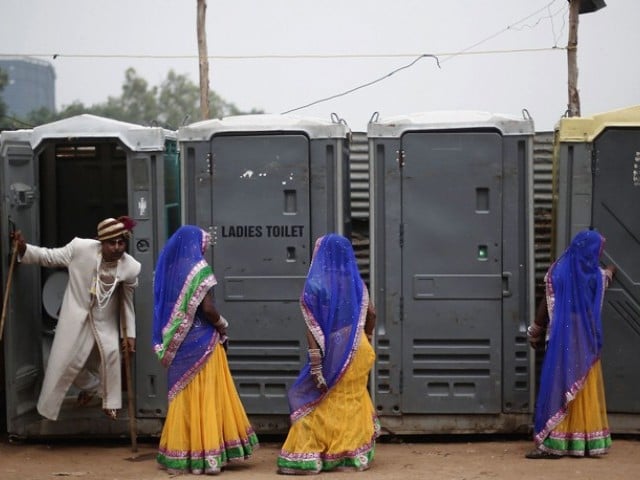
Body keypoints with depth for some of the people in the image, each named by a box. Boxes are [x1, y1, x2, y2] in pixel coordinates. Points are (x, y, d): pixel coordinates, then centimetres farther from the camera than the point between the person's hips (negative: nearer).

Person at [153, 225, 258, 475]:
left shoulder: (169, 269, 8)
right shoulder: (199, 269, -11)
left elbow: (168, 309, 10)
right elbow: (207, 308, -17)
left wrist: (172, 341, 14)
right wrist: (223, 327, -1)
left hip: (177, 344, 6)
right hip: (202, 342, -6)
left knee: (184, 396, 11)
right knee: (207, 396, -1)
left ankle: (181, 454, 13)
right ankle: (207, 455, 0)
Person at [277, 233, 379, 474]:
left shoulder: (315, 285, -12)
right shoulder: (356, 283, 3)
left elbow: (313, 327, -16)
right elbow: (371, 314, 9)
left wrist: (315, 365, -18)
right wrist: (366, 338, 28)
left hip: (332, 354, -4)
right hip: (357, 353, 5)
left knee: (317, 402, 5)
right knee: (354, 402, 15)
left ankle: (309, 456, 4)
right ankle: (356, 454, 18)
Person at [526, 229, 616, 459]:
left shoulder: (557, 271, -6)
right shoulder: (597, 275, 1)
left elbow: (546, 304, -2)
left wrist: (535, 333, 11)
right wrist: (610, 271, 52)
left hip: (562, 340, -2)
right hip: (586, 342, 2)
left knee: (558, 387, -3)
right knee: (587, 391, 10)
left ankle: (553, 443, -8)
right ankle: (588, 441, 14)